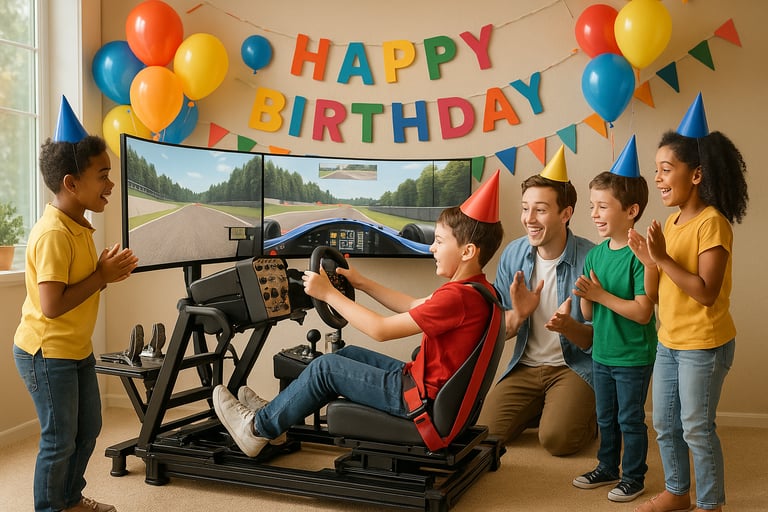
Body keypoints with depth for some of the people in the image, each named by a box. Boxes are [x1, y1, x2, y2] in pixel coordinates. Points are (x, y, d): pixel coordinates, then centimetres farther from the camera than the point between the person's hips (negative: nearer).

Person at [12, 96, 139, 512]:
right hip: (47, 352, -10)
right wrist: (103, 276, -22)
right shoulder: (53, 234, -25)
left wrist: (107, 270, -4)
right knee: (60, 440, 4)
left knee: (88, 429, 20)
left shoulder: (78, 227, 6)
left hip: (76, 348, 10)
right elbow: (52, 305, -30)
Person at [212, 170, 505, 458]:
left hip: (421, 398, -10)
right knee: (349, 354, 17)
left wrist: (328, 293, -16)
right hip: (429, 382, 10)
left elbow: (381, 330, -24)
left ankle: (259, 429, 13)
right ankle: (278, 414, 24)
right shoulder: (474, 288, 5)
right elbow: (412, 307, 17)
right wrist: (362, 283, 19)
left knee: (325, 367, -4)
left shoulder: (457, 296, -27)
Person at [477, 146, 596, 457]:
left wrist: (567, 326, -34)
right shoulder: (513, 255, -2)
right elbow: (499, 329, 3)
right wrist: (518, 315, -20)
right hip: (526, 366, 4)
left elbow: (598, 339, -12)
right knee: (486, 432, -10)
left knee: (557, 438, -25)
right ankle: (539, 408, 18)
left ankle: (588, 416, 10)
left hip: (576, 365, -4)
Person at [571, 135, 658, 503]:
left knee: (630, 419, 9)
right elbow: (589, 315, 5)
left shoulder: (640, 255, -19)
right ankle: (607, 468, 37)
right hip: (602, 354, 7)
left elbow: (643, 312, -24)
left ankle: (634, 477, 26)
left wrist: (600, 294, -23)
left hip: (633, 358, -7)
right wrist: (584, 296, -16)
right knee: (606, 418, 20)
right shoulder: (595, 254, 2)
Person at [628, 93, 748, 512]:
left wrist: (664, 259, -27)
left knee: (696, 429, 3)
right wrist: (648, 260, -12)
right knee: (665, 425, 17)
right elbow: (653, 292, 6)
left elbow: (707, 293, -25)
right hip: (669, 342, 8)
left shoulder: (712, 223, -17)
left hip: (704, 346, -8)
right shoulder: (671, 221, 6)